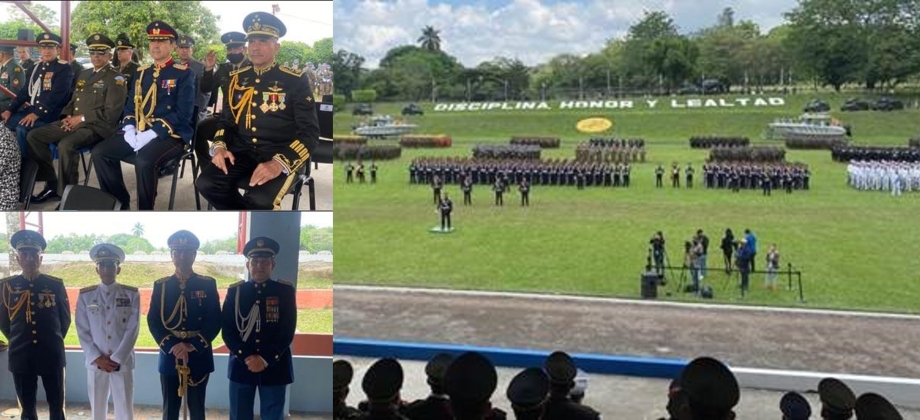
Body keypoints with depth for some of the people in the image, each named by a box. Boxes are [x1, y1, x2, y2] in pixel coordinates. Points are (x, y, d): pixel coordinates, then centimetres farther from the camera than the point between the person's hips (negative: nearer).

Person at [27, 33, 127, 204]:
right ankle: (51, 184, 4)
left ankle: (67, 193, -20)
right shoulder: (84, 75, 20)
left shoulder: (116, 79, -6)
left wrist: (81, 118, -14)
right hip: (74, 123, 9)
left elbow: (111, 113, -15)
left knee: (65, 144, -34)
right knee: (34, 136, -3)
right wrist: (68, 117, 2)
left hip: (96, 127, -9)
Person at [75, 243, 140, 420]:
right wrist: (97, 358, -9)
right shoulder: (85, 296, 4)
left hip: (123, 363, -1)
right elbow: (82, 331, 1)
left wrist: (116, 359, -11)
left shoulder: (131, 295, 0)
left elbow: (132, 331, -5)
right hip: (95, 363, 1)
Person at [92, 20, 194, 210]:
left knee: (144, 160, -35)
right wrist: (129, 128, -6)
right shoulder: (141, 73, 17)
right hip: (137, 131, 7)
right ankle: (119, 202, 3)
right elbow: (131, 106, 17)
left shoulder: (184, 73, -3)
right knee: (99, 152, -8)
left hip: (170, 134, -7)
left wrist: (153, 133, -21)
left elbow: (183, 114, -13)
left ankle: (145, 209, -17)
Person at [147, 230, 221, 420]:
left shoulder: (208, 284, 1)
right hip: (169, 356, 1)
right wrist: (172, 346, -15)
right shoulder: (160, 285, 5)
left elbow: (214, 321, -5)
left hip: (199, 358, -1)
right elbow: (153, 321, -1)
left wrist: (193, 345, -17)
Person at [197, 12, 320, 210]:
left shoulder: (295, 81, -4)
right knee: (206, 183, -20)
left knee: (259, 199, -33)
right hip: (243, 151, 5)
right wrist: (219, 146, -5)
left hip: (281, 155, -5)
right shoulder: (237, 78, 11)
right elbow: (227, 120, 19)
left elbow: (309, 132, -9)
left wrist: (279, 163, -25)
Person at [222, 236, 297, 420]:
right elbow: (227, 330, -1)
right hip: (241, 366, 1)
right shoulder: (234, 291, 5)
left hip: (274, 367, -1)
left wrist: (266, 359, -14)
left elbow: (287, 332, -5)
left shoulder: (285, 291, 1)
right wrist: (246, 358, -14)